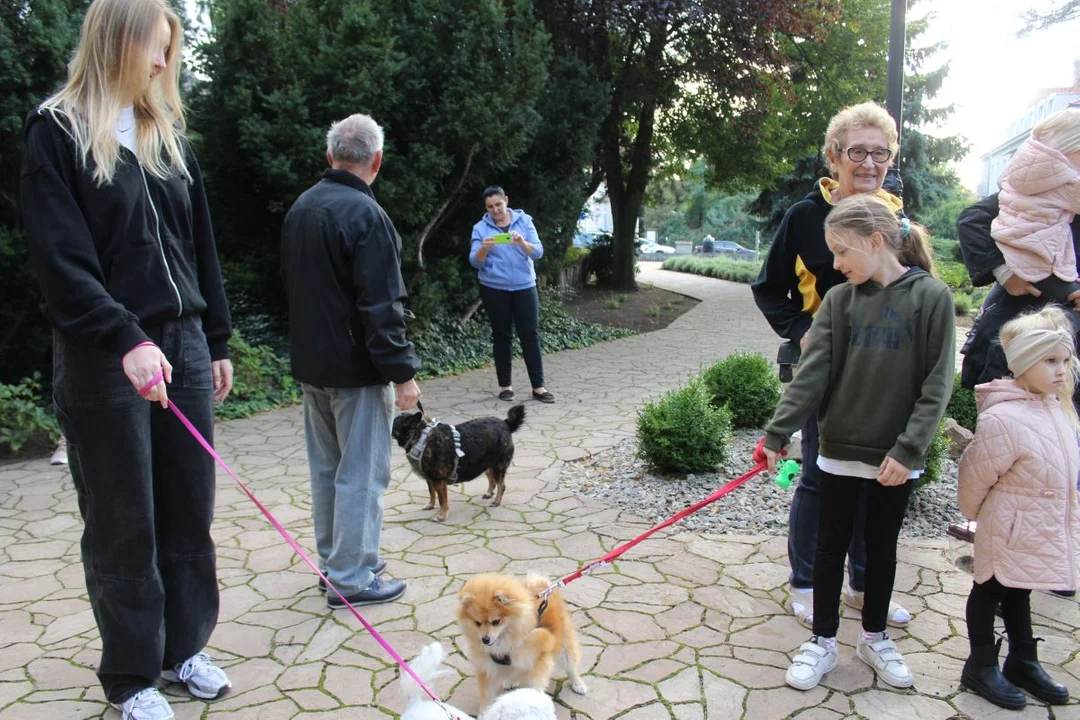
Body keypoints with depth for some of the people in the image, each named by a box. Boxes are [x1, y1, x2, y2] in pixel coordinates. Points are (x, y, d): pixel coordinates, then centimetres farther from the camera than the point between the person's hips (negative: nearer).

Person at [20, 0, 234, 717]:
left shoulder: (169, 137, 13)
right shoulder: (58, 133, -4)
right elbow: (61, 260, -13)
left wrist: (217, 342, 13)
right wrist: (127, 340, -24)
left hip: (182, 344, 5)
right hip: (105, 358, -5)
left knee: (190, 510, 10)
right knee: (123, 521, 5)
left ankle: (185, 646, 27)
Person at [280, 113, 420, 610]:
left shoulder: (299, 209, 9)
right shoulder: (365, 215, -18)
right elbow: (381, 307, -22)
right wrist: (402, 373, -17)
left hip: (310, 363, 9)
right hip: (355, 369, -9)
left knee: (326, 467, 17)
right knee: (361, 473, 0)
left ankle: (332, 561, 30)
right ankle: (352, 579, 8)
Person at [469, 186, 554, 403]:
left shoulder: (524, 221, 1)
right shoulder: (480, 228, 0)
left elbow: (538, 253, -6)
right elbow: (475, 262, -6)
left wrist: (522, 243, -26)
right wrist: (484, 248, -27)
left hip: (524, 287, 0)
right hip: (494, 290, 0)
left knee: (530, 335, -2)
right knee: (501, 336, 5)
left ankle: (538, 387, 1)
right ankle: (505, 385, 13)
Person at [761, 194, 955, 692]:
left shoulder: (931, 297, -8)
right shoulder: (839, 300, -2)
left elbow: (936, 384, -10)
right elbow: (811, 373, -7)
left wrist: (908, 449, -16)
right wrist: (777, 433, -15)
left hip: (896, 455, -1)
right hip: (840, 449, 2)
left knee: (882, 548, 15)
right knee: (831, 547, 10)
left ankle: (874, 638, 34)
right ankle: (823, 641, 25)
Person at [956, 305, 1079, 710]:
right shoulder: (1004, 418, -28)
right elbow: (975, 476, -17)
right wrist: (974, 513, -1)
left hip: (1044, 531, 8)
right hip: (1010, 531, -8)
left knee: (1019, 592, 23)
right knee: (991, 590, 11)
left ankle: (1023, 663, 40)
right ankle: (981, 667, 27)